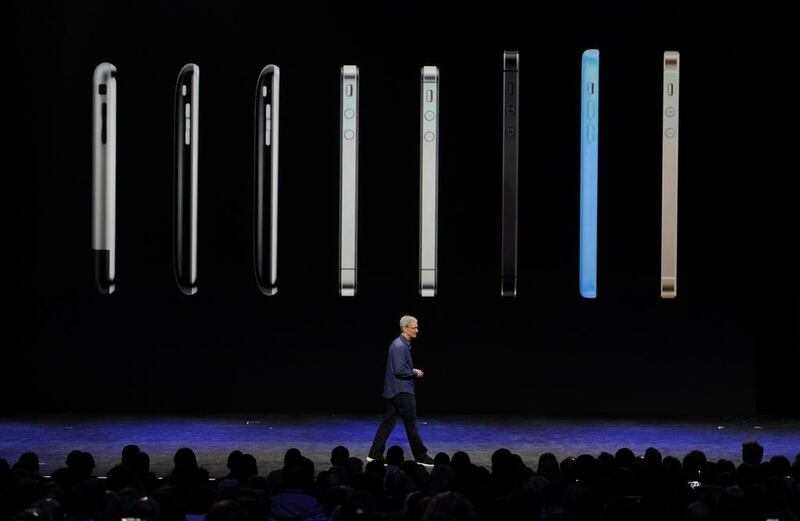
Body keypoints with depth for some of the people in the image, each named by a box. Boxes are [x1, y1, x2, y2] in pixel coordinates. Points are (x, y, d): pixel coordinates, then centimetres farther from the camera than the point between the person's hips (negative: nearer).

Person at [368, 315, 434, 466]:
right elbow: (399, 370, -22)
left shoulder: (402, 344, 15)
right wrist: (415, 373, -10)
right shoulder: (399, 346, -17)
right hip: (401, 391, -10)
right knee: (411, 424, -3)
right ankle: (421, 456, 3)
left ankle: (375, 454, 10)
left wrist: (413, 371, 12)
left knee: (388, 422, 9)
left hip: (395, 391, 10)